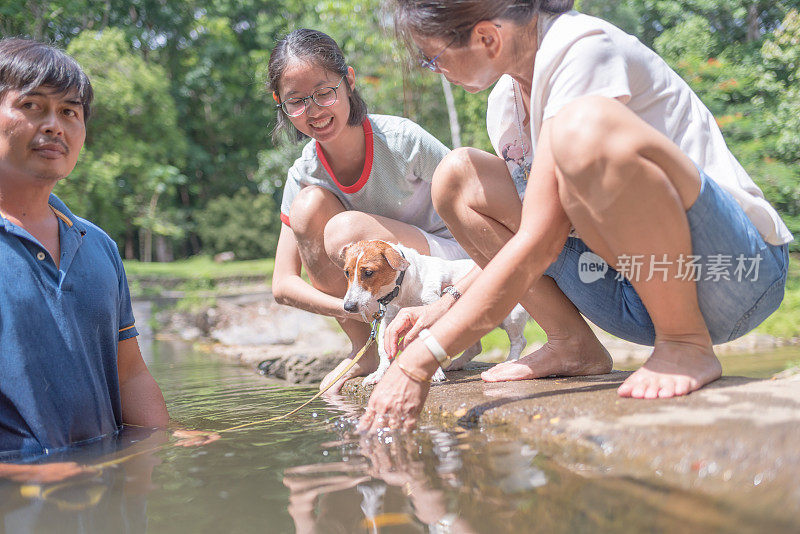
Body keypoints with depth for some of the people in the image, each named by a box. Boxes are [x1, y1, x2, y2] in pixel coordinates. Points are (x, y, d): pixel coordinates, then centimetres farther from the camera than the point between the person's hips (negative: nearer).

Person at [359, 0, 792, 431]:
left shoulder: (584, 48, -18)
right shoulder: (506, 103, 8)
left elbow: (540, 243, -25)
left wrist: (420, 360, -24)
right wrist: (443, 307, 7)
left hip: (734, 272, -8)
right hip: (633, 289, 8)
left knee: (586, 124, -34)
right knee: (457, 177, 0)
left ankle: (687, 346, -19)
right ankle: (573, 346, 1)